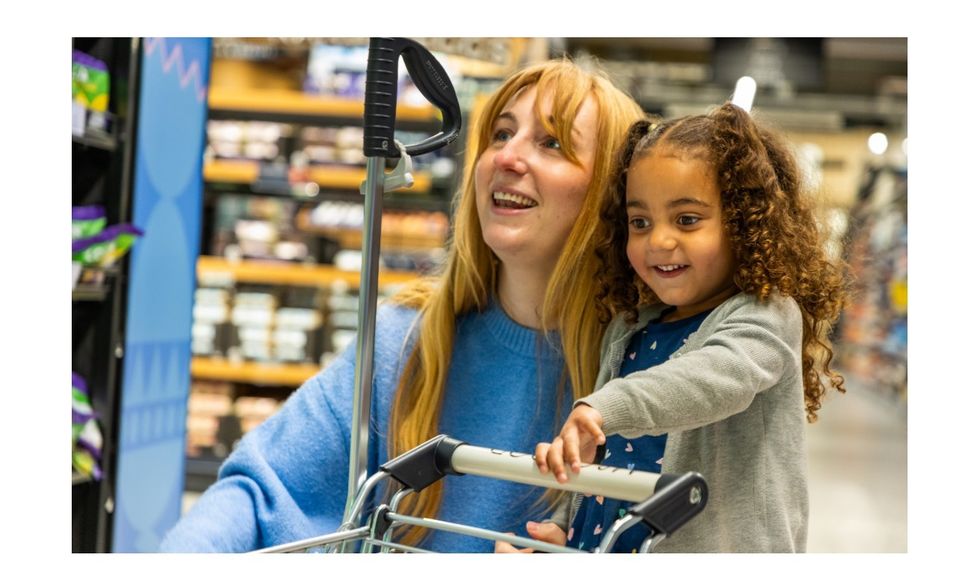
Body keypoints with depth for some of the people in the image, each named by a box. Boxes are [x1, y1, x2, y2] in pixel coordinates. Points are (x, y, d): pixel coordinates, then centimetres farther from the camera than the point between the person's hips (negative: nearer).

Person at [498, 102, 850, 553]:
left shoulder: (767, 316, -8)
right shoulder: (629, 331, 13)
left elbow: (723, 376, -30)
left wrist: (606, 408, -43)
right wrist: (561, 526, 8)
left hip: (718, 546, -6)